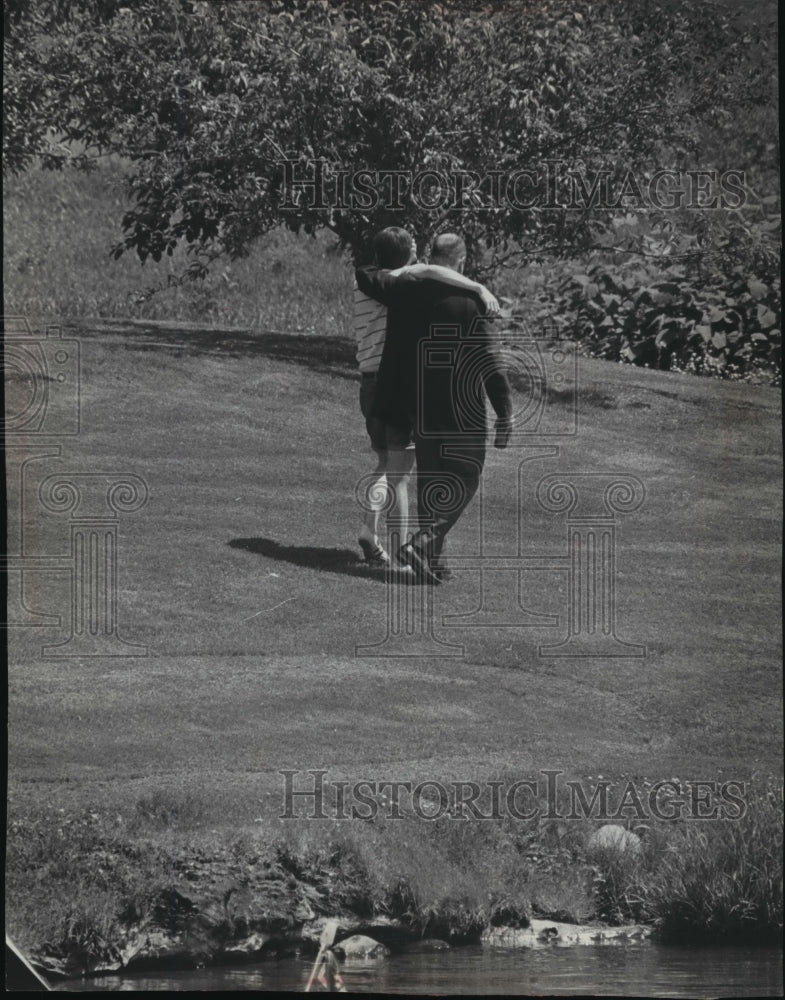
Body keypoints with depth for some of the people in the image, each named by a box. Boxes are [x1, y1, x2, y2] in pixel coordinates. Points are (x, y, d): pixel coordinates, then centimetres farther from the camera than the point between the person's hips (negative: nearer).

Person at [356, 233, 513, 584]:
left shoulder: (405, 288, -3)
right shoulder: (466, 301, -15)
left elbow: (365, 276, 12)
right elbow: (489, 363, -13)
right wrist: (505, 413, -9)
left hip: (417, 405, 5)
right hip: (457, 411, -5)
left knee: (430, 480, 16)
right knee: (462, 482, 5)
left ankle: (432, 558, 19)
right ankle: (424, 542, -11)